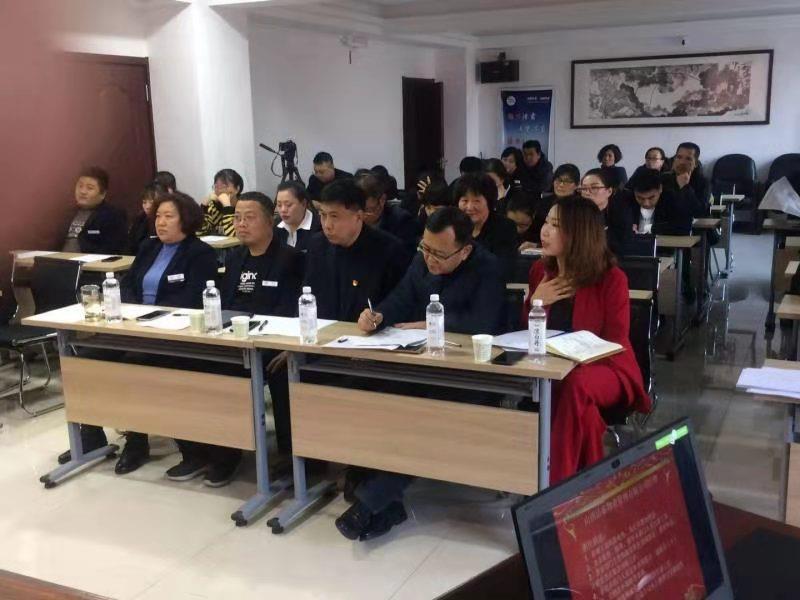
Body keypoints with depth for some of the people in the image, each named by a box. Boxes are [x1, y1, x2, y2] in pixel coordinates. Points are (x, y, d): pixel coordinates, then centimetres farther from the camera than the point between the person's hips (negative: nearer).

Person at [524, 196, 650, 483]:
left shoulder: (611, 278, -10)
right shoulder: (540, 271, 6)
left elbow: (614, 343, -12)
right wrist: (534, 302, -8)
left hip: (605, 369, -4)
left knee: (575, 386, -38)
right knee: (580, 405, -32)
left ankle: (557, 480, -29)